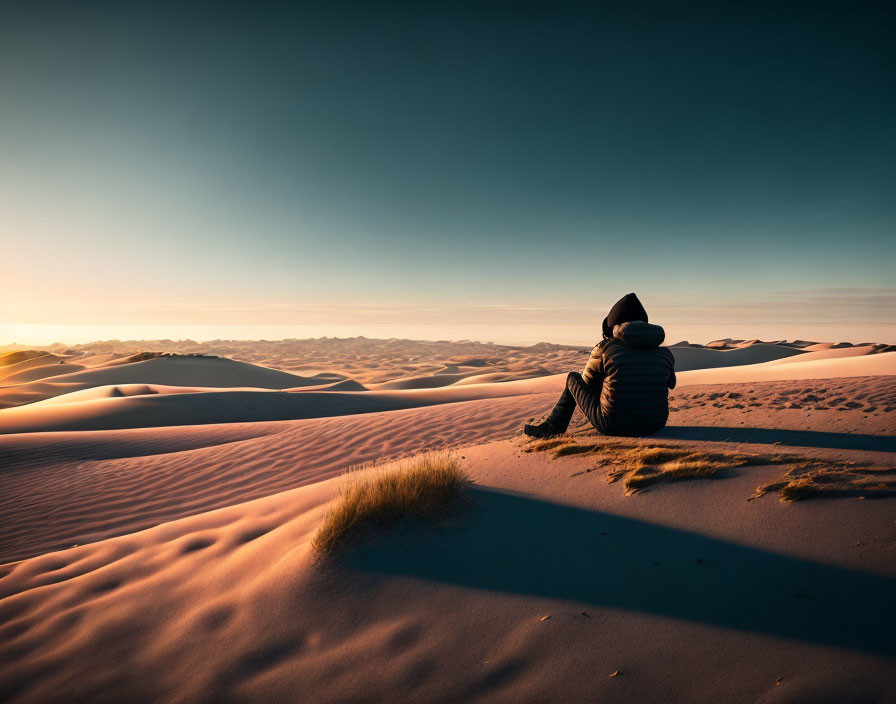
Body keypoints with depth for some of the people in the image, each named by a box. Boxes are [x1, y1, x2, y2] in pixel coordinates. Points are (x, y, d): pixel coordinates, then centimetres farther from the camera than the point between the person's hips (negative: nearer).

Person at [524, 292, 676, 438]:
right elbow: (671, 383, 24)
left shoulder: (605, 348, -8)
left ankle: (553, 427, 26)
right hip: (656, 425, 4)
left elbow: (586, 381, 8)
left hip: (613, 426, -4)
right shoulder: (665, 354, 2)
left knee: (573, 377, 16)